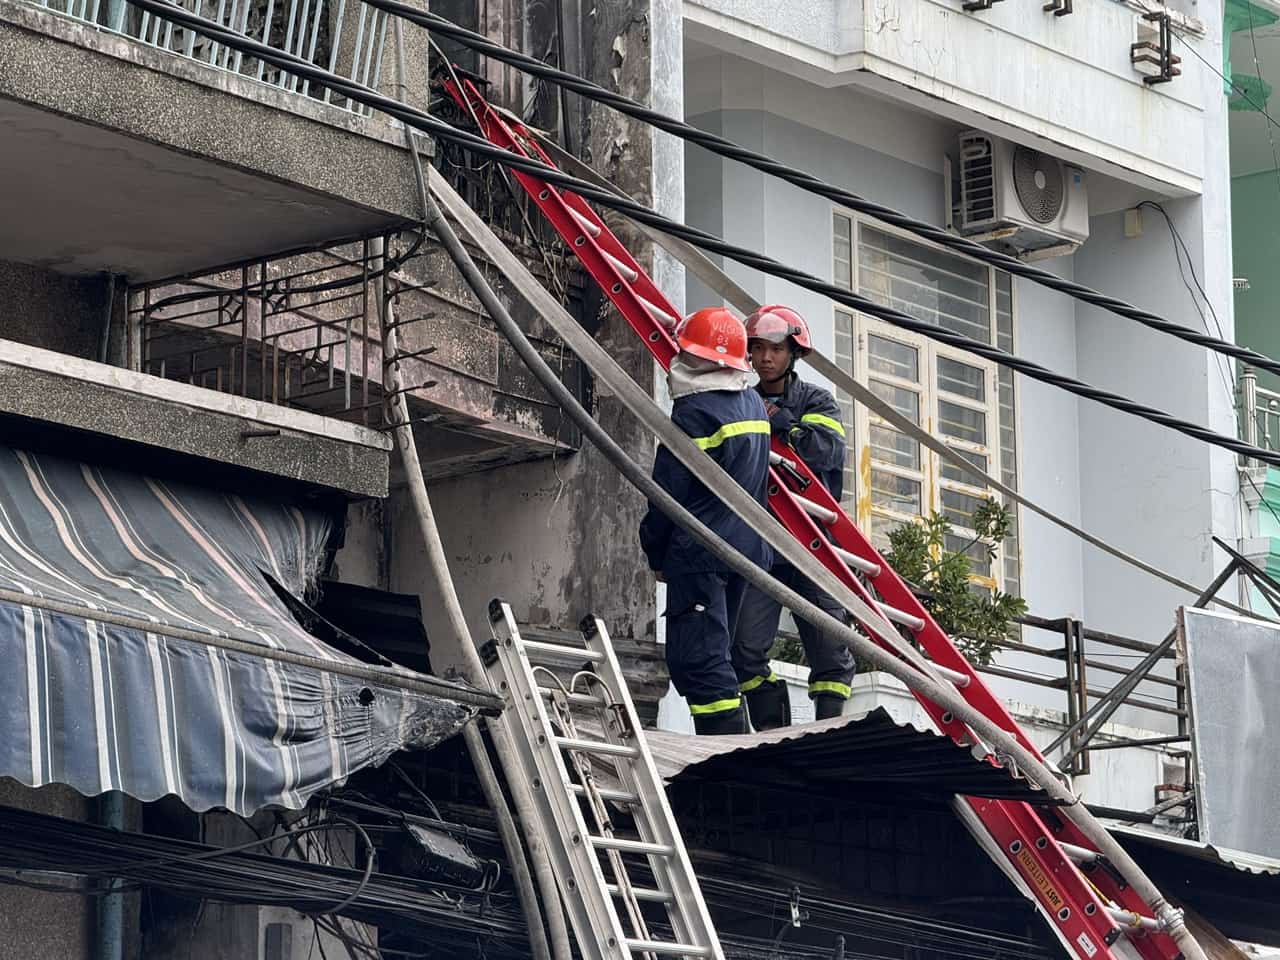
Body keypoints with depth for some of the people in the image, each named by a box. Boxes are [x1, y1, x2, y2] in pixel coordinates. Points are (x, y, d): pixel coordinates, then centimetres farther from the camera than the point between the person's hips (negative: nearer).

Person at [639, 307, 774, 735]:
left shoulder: (694, 412, -13)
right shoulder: (753, 403, 11)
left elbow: (668, 493, -10)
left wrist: (657, 554, 0)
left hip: (699, 553, -9)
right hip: (748, 547, 9)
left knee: (697, 660, -10)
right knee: (714, 656, 16)